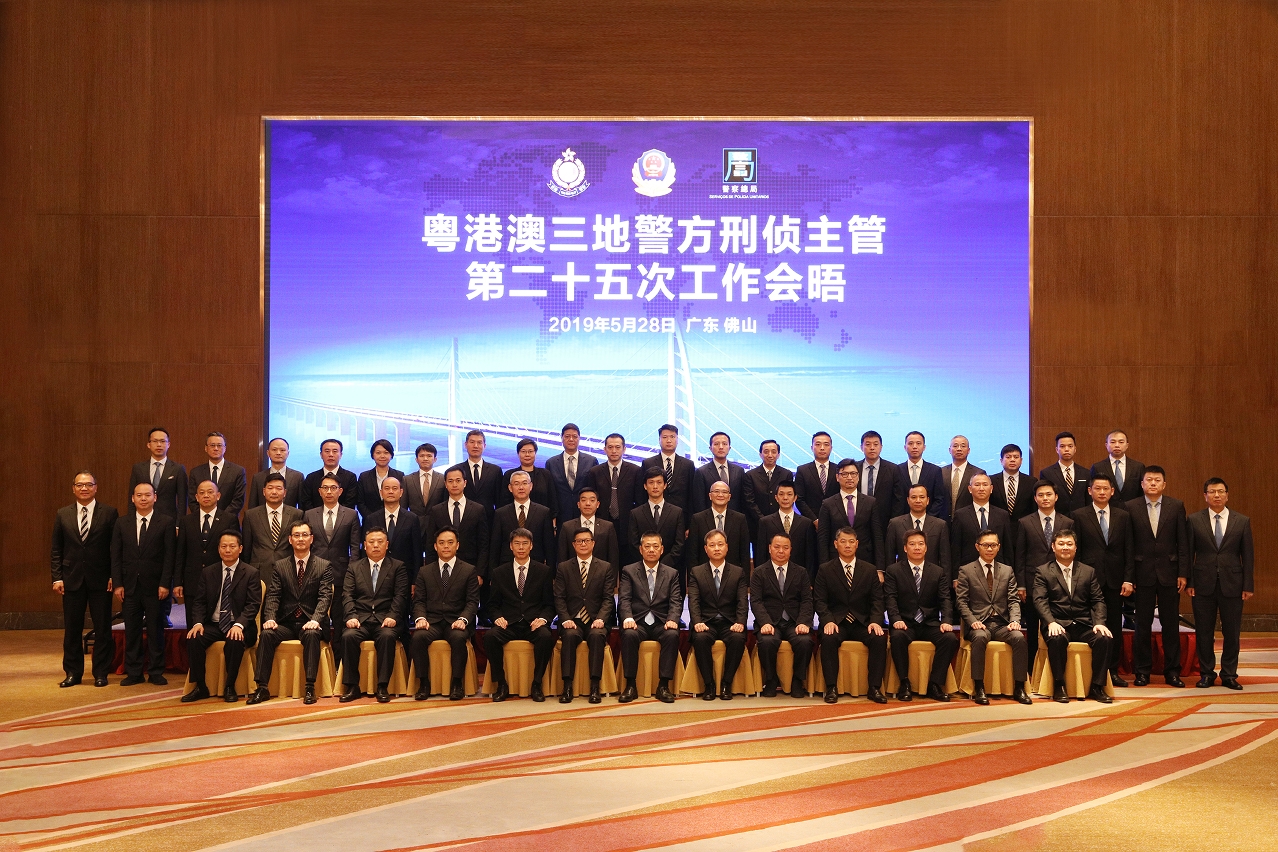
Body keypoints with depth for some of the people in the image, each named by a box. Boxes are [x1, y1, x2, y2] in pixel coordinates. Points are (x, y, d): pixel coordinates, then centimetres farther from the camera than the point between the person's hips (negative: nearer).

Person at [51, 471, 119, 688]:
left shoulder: (109, 513, 0)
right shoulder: (62, 514, 7)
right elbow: (56, 549, 8)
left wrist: (114, 576, -7)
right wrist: (57, 577, -1)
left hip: (100, 580, -2)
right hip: (72, 580, 2)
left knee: (102, 629, 3)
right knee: (72, 629, 7)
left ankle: (100, 673, 13)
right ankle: (73, 673, 18)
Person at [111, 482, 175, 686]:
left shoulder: (165, 523, 0)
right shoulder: (122, 522, 8)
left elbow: (169, 556, -3)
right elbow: (115, 556, 6)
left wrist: (165, 584, -9)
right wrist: (117, 584, -2)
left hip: (154, 586, -2)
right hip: (129, 586, 2)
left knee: (155, 630, 4)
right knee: (131, 631, 6)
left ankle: (156, 672, 11)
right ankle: (133, 673, 14)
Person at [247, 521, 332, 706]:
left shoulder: (324, 566, 4)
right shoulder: (280, 566, 12)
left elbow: (325, 597, -6)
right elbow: (273, 596, 3)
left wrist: (316, 620, -24)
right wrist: (270, 619, -17)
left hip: (310, 623, -2)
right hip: (286, 623, 2)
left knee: (311, 634, -35)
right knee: (266, 634, -27)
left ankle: (310, 688, -33)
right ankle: (262, 688, -25)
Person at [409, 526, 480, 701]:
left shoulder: (469, 570, 9)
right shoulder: (424, 572, 16)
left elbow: (472, 601, 2)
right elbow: (419, 601, 10)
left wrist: (463, 619, -17)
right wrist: (420, 618, -11)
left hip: (456, 622, -2)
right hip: (432, 621, 2)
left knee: (459, 637, -36)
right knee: (418, 637, -31)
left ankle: (457, 683, -22)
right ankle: (423, 683, -19)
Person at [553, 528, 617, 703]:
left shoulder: (606, 568, 11)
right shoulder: (564, 568, 12)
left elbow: (608, 598, 3)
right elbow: (559, 598, 5)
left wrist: (600, 619, -14)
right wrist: (566, 620, -12)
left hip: (596, 621, 0)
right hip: (573, 621, 0)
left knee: (597, 635, -34)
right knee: (570, 635, -33)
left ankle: (595, 687, -32)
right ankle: (567, 686, -31)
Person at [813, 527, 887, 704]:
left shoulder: (870, 570, 10)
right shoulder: (825, 570, 5)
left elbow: (877, 600, 5)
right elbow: (819, 601, -1)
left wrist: (875, 621, -13)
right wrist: (828, 621, -18)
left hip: (862, 623, 2)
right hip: (836, 622, -1)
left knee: (880, 638, -28)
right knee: (829, 638, -34)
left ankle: (874, 688, -20)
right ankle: (831, 688, -24)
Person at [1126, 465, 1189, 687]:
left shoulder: (1176, 506, 3)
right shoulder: (1131, 507, 1)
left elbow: (1183, 543, 2)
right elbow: (1128, 544, 0)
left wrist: (1183, 573, -3)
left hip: (1169, 572, 1)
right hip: (1143, 573, 0)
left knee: (1171, 623, 6)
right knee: (1143, 624, 4)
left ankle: (1172, 670, 14)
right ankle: (1142, 670, 13)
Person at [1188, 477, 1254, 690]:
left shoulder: (1242, 521, 4)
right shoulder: (1194, 520, 2)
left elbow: (1248, 555, 4)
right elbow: (1188, 553, 3)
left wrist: (1248, 585, -1)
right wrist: (1189, 582, -4)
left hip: (1232, 584, 0)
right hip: (1203, 584, 0)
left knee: (1232, 633, 5)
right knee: (1204, 632, 5)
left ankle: (1229, 675, 15)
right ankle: (1206, 673, 16)